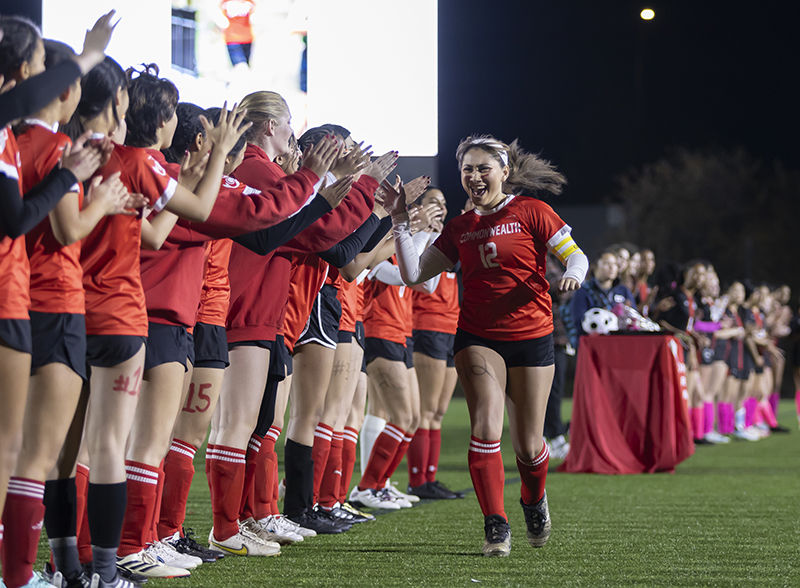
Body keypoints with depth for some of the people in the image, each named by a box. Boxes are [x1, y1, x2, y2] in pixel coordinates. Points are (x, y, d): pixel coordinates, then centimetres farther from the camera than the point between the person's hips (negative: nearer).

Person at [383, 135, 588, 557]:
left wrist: (572, 274, -23)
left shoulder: (531, 212, -1)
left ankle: (534, 501, 36)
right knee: (485, 427, -18)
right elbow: (415, 275, 7)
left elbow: (575, 256, -1)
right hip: (477, 337, 2)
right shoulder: (460, 228, 9)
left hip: (531, 337, -2)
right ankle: (496, 527, -11)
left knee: (527, 445, 3)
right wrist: (401, 224, -1)